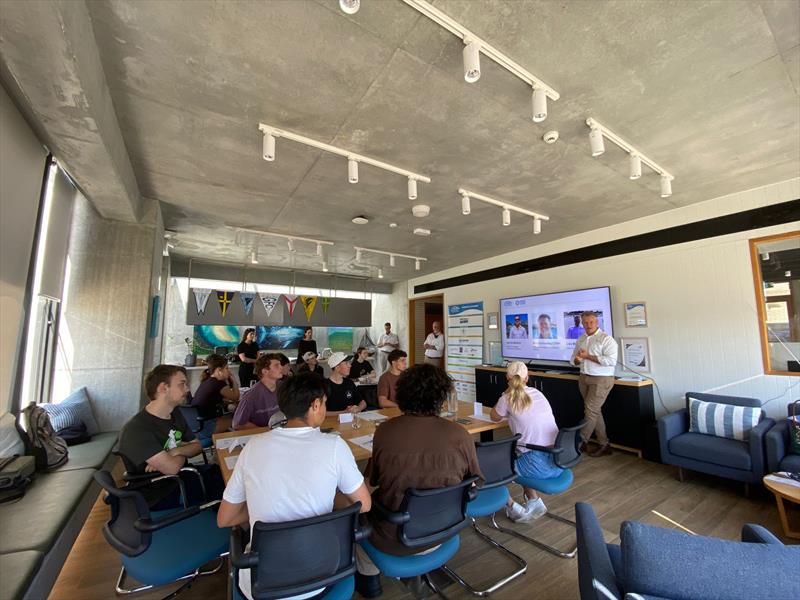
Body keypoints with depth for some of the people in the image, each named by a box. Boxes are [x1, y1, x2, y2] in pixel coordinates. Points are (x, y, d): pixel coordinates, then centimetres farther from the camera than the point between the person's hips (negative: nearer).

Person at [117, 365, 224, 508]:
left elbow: (197, 446, 8)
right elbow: (172, 467, -29)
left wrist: (176, 451, -14)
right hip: (159, 495, -8)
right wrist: (184, 453, -6)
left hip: (181, 477, 8)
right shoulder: (136, 430, -24)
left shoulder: (175, 413, 4)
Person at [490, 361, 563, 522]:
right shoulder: (538, 393, 8)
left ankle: (515, 508, 16)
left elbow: (494, 417, 10)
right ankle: (534, 502, 28)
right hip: (558, 463, 7)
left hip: (539, 466, -6)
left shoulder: (508, 398, -9)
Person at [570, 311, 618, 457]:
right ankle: (604, 445, 22)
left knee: (590, 411, -4)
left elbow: (611, 360, -23)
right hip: (584, 378, 7)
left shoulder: (606, 339, -11)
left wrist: (588, 356, -19)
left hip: (601, 379, -7)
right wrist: (577, 360, -10)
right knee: (595, 411, 11)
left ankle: (581, 442, 8)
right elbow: (574, 359, 14)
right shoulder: (581, 339, 10)